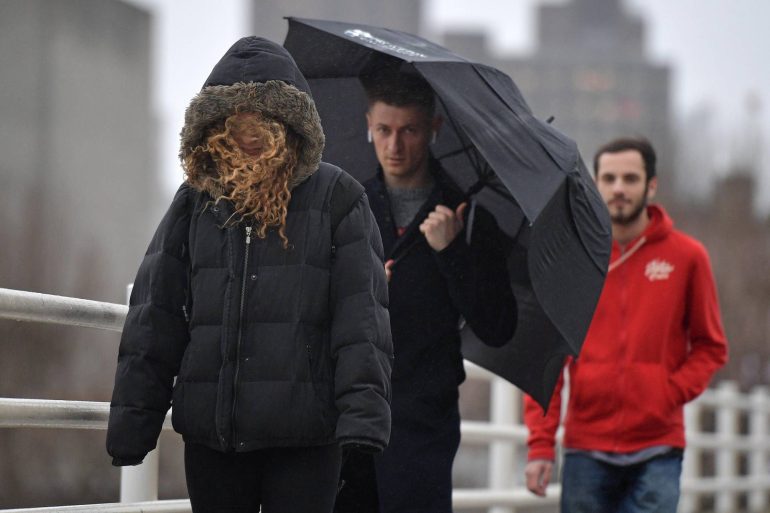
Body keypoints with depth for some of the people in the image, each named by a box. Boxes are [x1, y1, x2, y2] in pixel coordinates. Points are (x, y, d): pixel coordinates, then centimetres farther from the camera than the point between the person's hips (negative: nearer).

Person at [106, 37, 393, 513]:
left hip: (305, 438, -3)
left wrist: (364, 412, -16)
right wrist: (133, 420, 5)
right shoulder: (196, 201, 10)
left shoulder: (336, 198, 1)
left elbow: (363, 314, -5)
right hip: (211, 435, 3)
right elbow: (155, 315, 10)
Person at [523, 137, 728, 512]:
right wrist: (540, 444, -3)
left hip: (656, 451, -1)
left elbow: (710, 347, 9)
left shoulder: (687, 256, 3)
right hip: (586, 447, 1)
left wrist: (672, 392, -9)